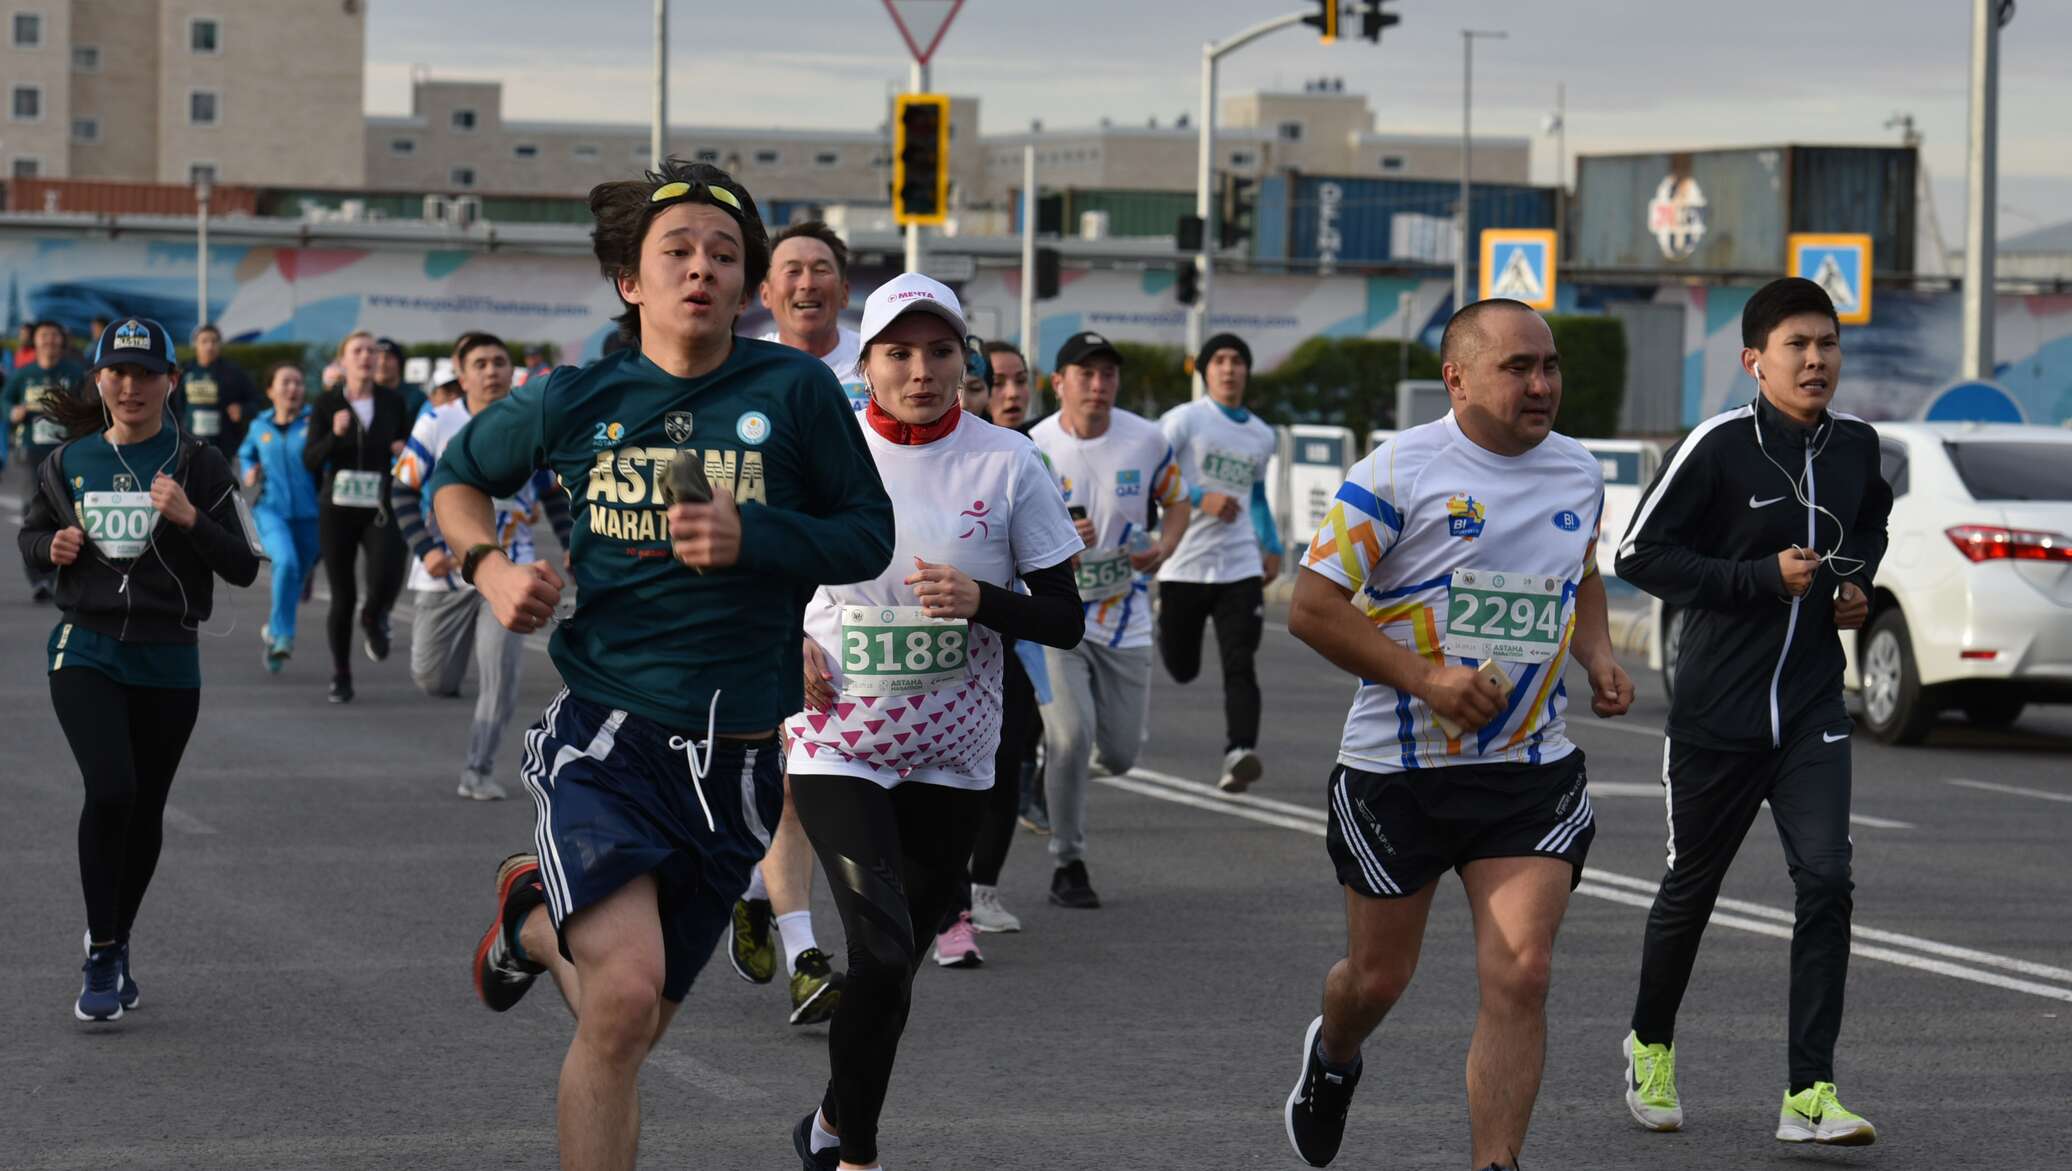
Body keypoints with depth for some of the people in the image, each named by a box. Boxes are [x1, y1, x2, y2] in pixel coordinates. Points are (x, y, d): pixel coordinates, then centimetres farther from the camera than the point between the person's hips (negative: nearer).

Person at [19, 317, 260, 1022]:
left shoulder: (198, 465, -2)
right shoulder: (70, 461, 5)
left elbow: (243, 568, -4)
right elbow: (32, 533, 19)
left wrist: (190, 519, -20)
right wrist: (53, 546, -4)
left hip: (168, 663, 0)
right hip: (87, 652, 0)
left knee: (144, 812, 9)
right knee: (110, 789, -19)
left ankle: (115, 943, 32)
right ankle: (101, 959, -8)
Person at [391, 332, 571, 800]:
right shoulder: (437, 423, -7)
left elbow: (556, 495, 12)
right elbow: (402, 490, -2)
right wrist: (425, 549, -13)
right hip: (447, 569, -1)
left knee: (500, 678, -9)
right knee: (434, 681, 3)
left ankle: (479, 771, 5)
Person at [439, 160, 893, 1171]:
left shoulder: (795, 390, -2)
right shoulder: (571, 401, 1)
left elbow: (870, 536, 4)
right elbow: (456, 480, 18)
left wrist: (753, 538, -14)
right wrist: (491, 568, -2)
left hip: (735, 759, 2)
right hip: (604, 739, -2)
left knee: (631, 1027, 15)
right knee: (624, 997, -25)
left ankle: (534, 920, 46)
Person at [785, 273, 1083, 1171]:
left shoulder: (1007, 463, -4)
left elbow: (1065, 622, -2)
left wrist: (982, 601, -20)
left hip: (951, 754, 2)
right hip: (837, 746, -2)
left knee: (897, 957, 13)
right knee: (883, 950, -17)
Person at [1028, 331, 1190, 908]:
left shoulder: (1147, 440, -4)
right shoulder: (1033, 449, -10)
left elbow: (1176, 502, 12)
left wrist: (1162, 549, -9)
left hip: (1125, 617, 3)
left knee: (1120, 755, 4)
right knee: (1071, 735, -19)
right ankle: (1068, 865, -2)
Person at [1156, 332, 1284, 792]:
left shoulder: (1263, 437, 14)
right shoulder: (1184, 420, -3)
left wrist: (1272, 547, 19)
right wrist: (1200, 499, -20)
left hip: (1241, 568, 3)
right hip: (1184, 566, -3)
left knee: (1240, 666, -15)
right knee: (1182, 670, 8)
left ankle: (1240, 753, -26)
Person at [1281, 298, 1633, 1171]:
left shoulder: (1579, 474, 7)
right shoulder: (1399, 471, -11)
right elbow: (1310, 607, -11)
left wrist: (1599, 656, 7)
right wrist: (1425, 677, -19)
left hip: (1533, 771, 3)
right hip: (1397, 768, -3)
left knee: (1520, 977, -11)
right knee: (1380, 976, 12)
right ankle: (1331, 1058, 47)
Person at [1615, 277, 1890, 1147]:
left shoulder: (1857, 445, 3)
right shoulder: (1718, 447, -14)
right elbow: (1639, 554, -13)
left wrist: (1857, 583, 5)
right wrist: (1763, 577, -19)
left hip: (1813, 713, 3)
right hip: (1716, 710, -3)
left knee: (1827, 883, -11)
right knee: (1691, 887, 12)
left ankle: (1810, 1094, -9)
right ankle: (1651, 1047, 37)